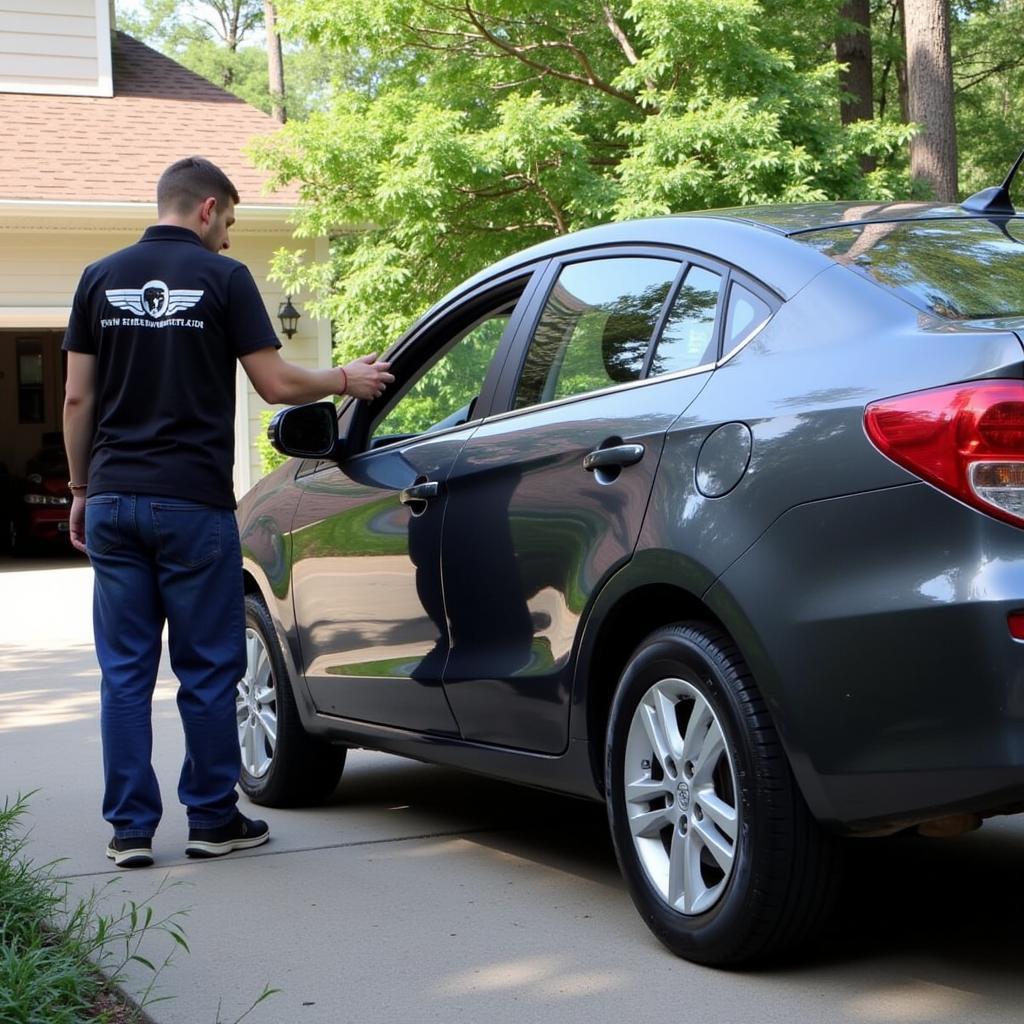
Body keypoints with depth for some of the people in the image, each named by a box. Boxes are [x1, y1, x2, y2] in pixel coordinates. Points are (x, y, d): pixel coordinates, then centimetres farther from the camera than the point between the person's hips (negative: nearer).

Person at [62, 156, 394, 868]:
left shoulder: (100, 278, 9)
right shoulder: (223, 277, -3)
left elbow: (78, 398, 7)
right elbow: (276, 384, -5)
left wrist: (82, 490, 15)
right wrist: (344, 380, 13)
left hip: (113, 499, 4)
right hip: (194, 501, -4)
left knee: (125, 670, 7)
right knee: (208, 669, 6)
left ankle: (130, 828, 7)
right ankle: (214, 821, 14)